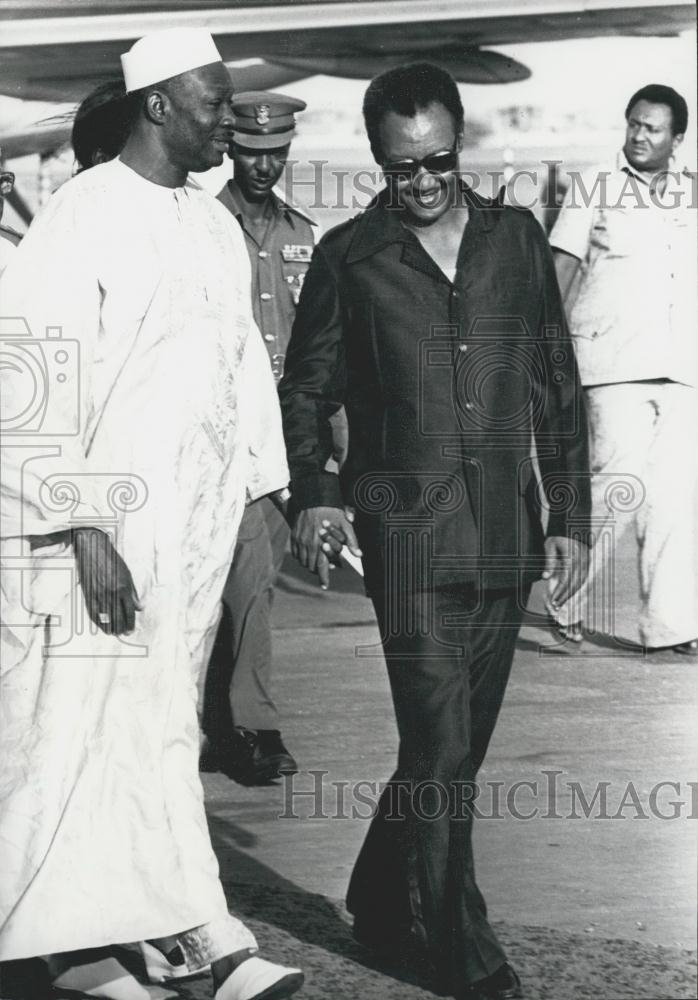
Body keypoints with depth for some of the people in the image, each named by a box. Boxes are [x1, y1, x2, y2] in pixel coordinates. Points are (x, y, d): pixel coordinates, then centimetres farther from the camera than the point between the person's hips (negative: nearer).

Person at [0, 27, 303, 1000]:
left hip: (195, 527, 6)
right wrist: (84, 526, -18)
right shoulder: (80, 220, -9)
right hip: (103, 525, -6)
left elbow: (244, 363, 18)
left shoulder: (215, 226, 12)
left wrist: (281, 495, 11)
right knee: (88, 726, -2)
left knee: (163, 727, 10)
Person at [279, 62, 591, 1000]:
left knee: (455, 745, 12)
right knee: (442, 751, -7)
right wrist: (313, 493, -10)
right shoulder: (349, 256, 1)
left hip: (505, 533, 4)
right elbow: (306, 388, 6)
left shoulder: (517, 238, 8)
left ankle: (382, 899, 32)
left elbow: (557, 386, 12)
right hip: (409, 534, -4)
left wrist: (569, 514, 8)